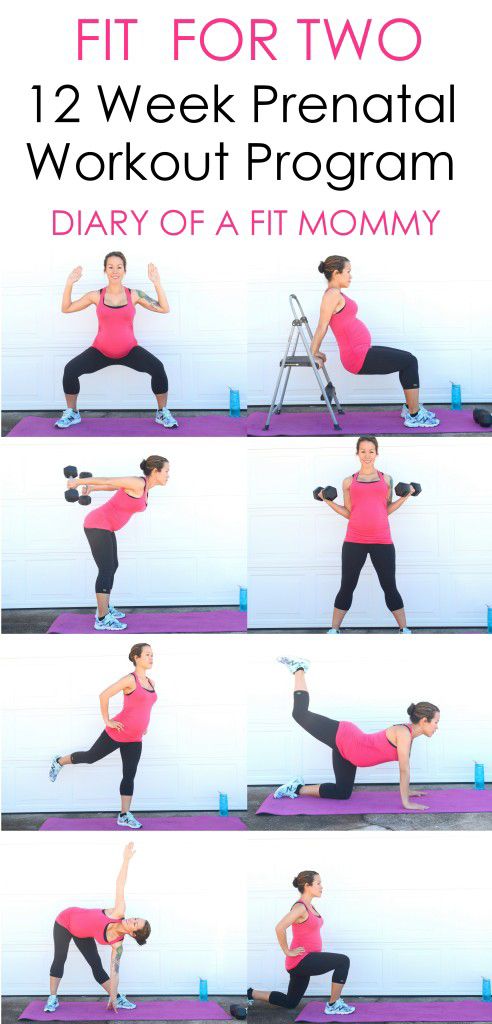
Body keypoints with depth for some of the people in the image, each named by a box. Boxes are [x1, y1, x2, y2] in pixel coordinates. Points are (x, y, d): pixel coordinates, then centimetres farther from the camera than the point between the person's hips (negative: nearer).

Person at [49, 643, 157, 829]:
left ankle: (124, 815, 7)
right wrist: (107, 721, -13)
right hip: (117, 733, -6)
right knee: (91, 757, 12)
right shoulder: (130, 679, -16)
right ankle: (59, 762, 38)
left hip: (134, 740, 6)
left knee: (129, 776, 3)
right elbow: (104, 695, -17)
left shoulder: (151, 683, 7)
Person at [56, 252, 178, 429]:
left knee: (157, 368, -26)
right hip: (101, 351, 1)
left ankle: (162, 413, -6)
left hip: (129, 350, 0)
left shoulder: (134, 295, -4)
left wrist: (156, 283, -17)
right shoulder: (96, 296, -3)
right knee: (70, 370, -21)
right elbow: (66, 308, 2)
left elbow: (164, 308, -7)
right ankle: (72, 414, 1)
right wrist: (69, 283, -11)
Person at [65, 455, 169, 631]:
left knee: (112, 566, 18)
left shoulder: (143, 486, 7)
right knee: (106, 571, -9)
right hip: (97, 525, -10)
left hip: (104, 526, 10)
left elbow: (115, 486, 19)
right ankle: (103, 619, -5)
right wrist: (78, 481, -10)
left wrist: (91, 488, 32)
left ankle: (105, 608, 31)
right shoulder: (138, 483, -21)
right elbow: (108, 480, -17)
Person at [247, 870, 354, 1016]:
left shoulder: (309, 907, 12)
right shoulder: (300, 907, -17)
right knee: (343, 961, -19)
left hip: (305, 963, 10)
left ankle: (251, 994, 26)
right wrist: (287, 951, -19)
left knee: (290, 1003, 21)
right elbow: (280, 928, -29)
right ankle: (333, 1005, -10)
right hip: (300, 961, -10)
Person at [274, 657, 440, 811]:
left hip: (347, 749, 9)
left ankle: (297, 788, 21)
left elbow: (405, 767, 14)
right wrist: (406, 803, -24)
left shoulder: (410, 733, -1)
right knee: (300, 714, 3)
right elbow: (404, 770, -27)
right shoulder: (404, 733, -27)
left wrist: (407, 791, 18)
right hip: (343, 737, -9)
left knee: (343, 794, 13)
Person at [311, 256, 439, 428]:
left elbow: (322, 327, 18)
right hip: (358, 358, -10)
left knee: (407, 360, 19)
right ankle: (414, 416, 2)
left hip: (361, 352, 10)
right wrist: (313, 355, -11)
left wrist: (316, 352, 18)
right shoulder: (333, 294, -16)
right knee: (409, 361, -3)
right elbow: (322, 327, -16)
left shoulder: (336, 294, 14)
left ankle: (411, 407, 28)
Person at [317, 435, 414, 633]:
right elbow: (348, 513, 9)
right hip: (354, 541, 0)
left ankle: (404, 630, 12)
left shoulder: (386, 479, 11)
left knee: (390, 587, 3)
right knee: (347, 587, 4)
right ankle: (334, 631, 12)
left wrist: (405, 496, 2)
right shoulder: (349, 481, 10)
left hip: (382, 541, 0)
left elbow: (386, 510, 11)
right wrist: (328, 501, 1)